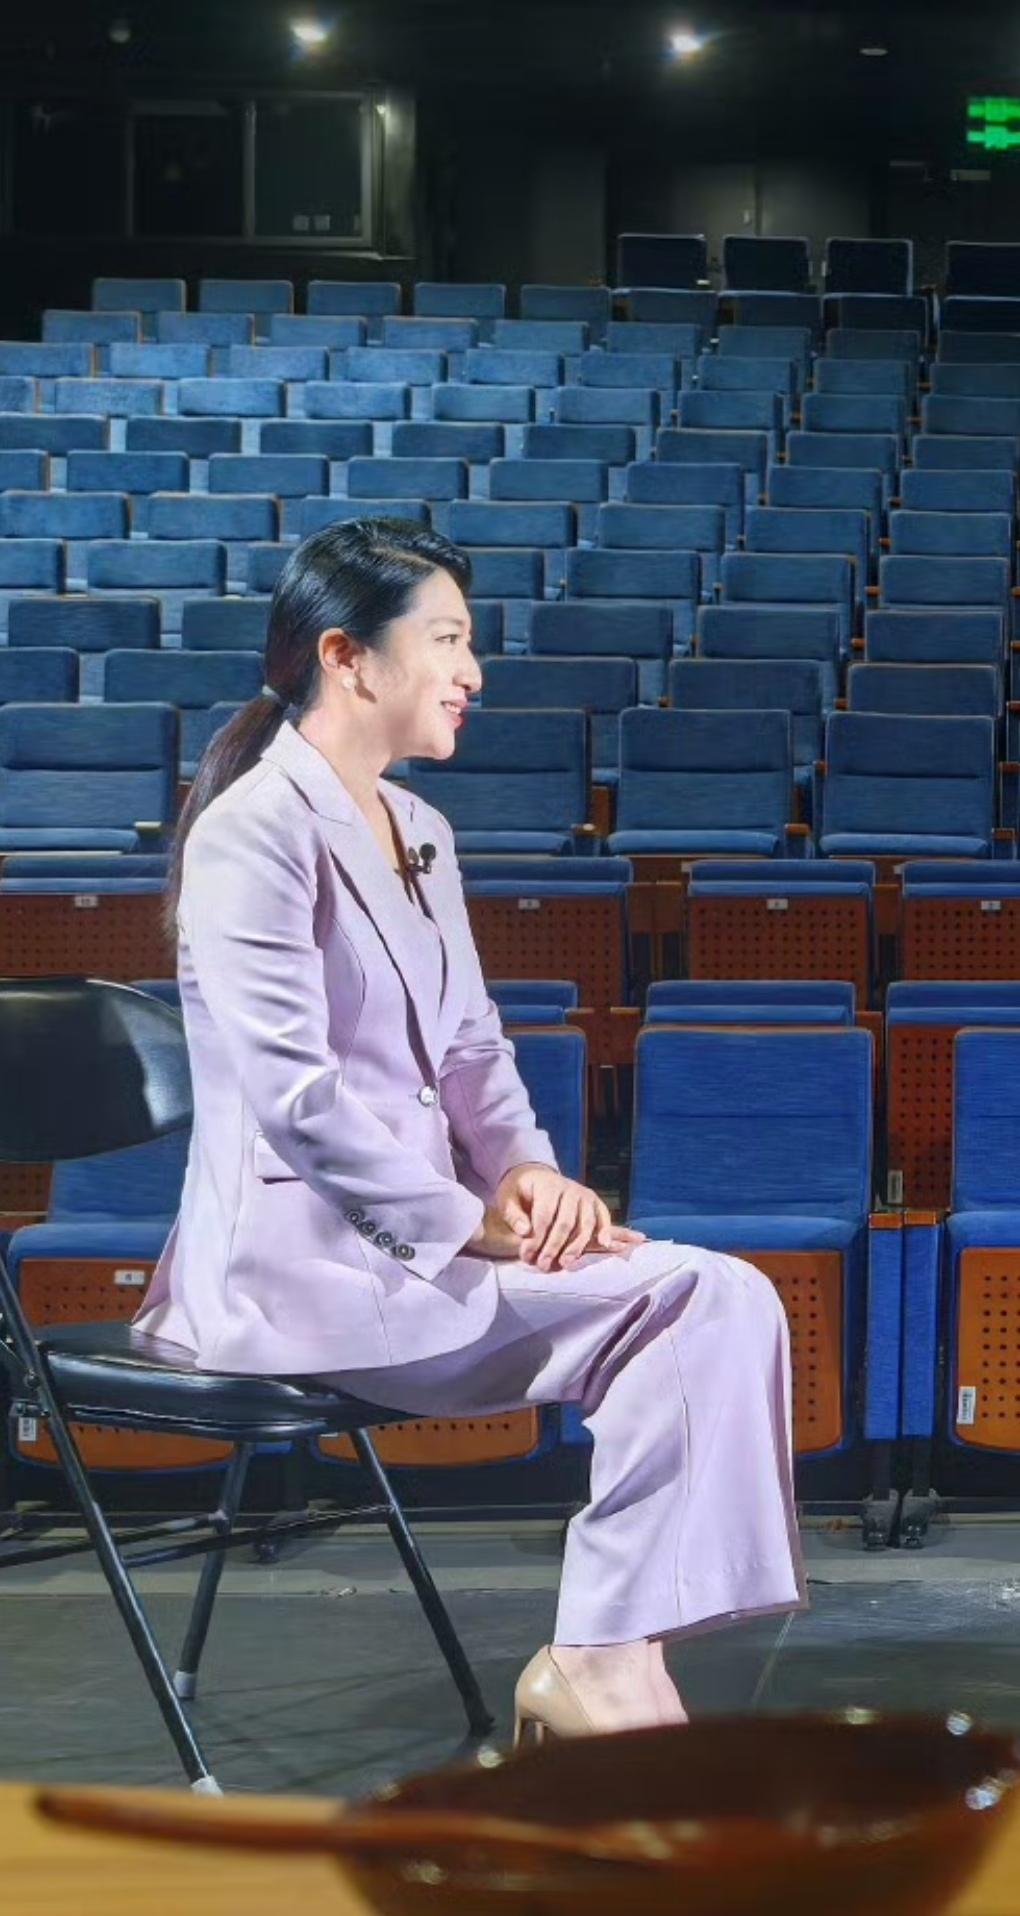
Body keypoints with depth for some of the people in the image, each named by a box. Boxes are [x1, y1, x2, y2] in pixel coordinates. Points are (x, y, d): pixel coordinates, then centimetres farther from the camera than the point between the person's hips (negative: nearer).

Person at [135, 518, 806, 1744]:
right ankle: (596, 1664, -11)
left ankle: (601, 1665, -13)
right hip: (301, 1261, -9)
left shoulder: (419, 835, 16)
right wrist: (471, 1222, -16)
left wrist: (528, 1173, -1)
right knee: (700, 1297, -20)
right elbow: (296, 1097, -19)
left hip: (412, 1235, 9)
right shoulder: (255, 834, -12)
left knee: (725, 1303, -13)